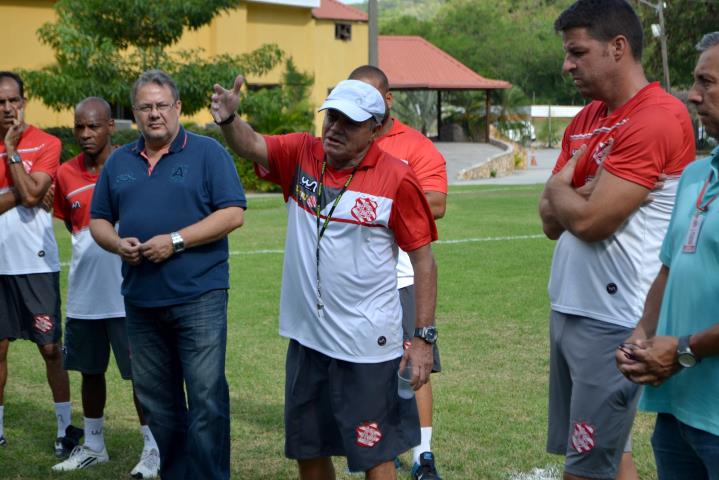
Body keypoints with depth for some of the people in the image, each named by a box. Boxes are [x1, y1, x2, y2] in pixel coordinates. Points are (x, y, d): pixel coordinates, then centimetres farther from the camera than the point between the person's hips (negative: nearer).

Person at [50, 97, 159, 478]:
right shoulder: (66, 174, 3)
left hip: (127, 293, -4)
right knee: (90, 369, 15)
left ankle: (153, 448, 13)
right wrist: (89, 248, 10)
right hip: (83, 295, 4)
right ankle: (93, 445, 29)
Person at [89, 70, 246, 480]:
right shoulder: (119, 162, 13)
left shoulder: (208, 153, -2)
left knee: (206, 397, -6)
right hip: (141, 301, 5)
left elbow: (233, 213, -9)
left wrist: (175, 240, -16)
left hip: (198, 296, -5)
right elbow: (99, 221, 17)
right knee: (156, 400, 12)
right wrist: (118, 243, -6)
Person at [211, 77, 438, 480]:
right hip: (307, 336, 5)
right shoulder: (302, 155, 2)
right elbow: (251, 145, -10)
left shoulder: (396, 178, -11)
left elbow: (423, 258, -8)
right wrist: (229, 118, -33)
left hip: (368, 344, -5)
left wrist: (425, 337, -10)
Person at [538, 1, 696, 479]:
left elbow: (589, 220, -20)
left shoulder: (658, 118, -16)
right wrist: (575, 193, -10)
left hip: (611, 320, -9)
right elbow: (552, 220, 10)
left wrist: (559, 187, 0)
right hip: (569, 309, 9)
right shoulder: (585, 120, 12)